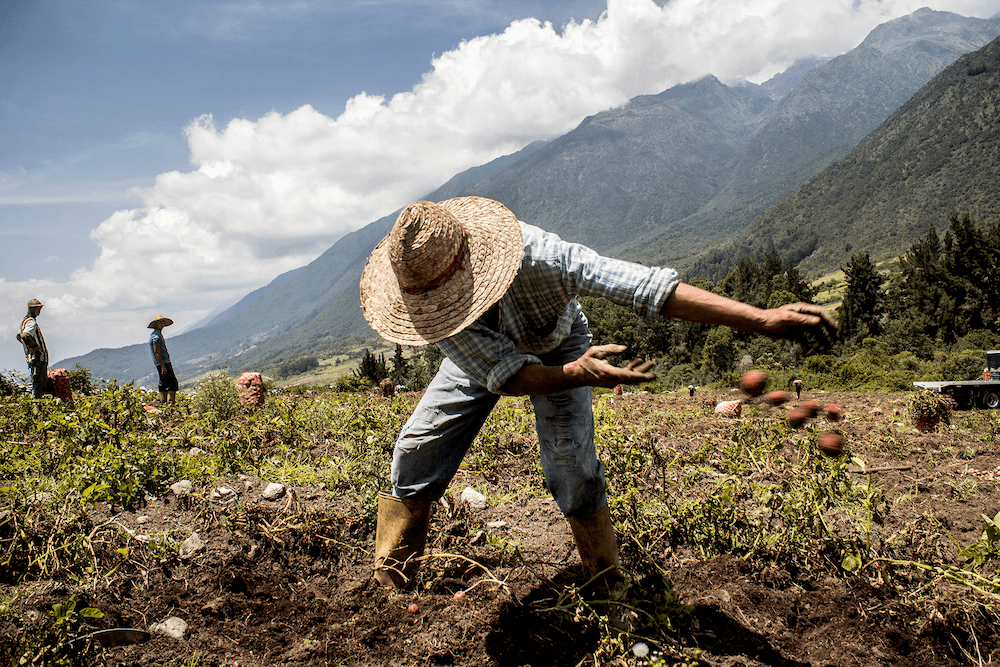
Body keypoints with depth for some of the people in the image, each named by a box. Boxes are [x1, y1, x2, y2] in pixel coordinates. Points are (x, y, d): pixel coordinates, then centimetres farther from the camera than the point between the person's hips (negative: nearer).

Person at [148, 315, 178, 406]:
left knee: (164, 383, 13)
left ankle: (163, 402, 17)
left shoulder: (158, 334, 17)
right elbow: (156, 352, -20)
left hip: (164, 362, 10)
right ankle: (171, 404, -16)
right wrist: (163, 366, -22)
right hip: (163, 362, -10)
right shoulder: (155, 335, -15)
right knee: (172, 382, -13)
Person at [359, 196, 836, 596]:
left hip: (555, 343, -2)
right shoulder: (423, 295, -34)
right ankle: (387, 587, 10)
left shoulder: (533, 252, -43)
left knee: (573, 470, -16)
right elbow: (502, 375, -35)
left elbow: (639, 284, -46)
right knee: (415, 450, -6)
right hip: (485, 354, 3)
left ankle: (612, 590, 7)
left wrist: (764, 320, -51)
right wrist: (578, 375, -54)